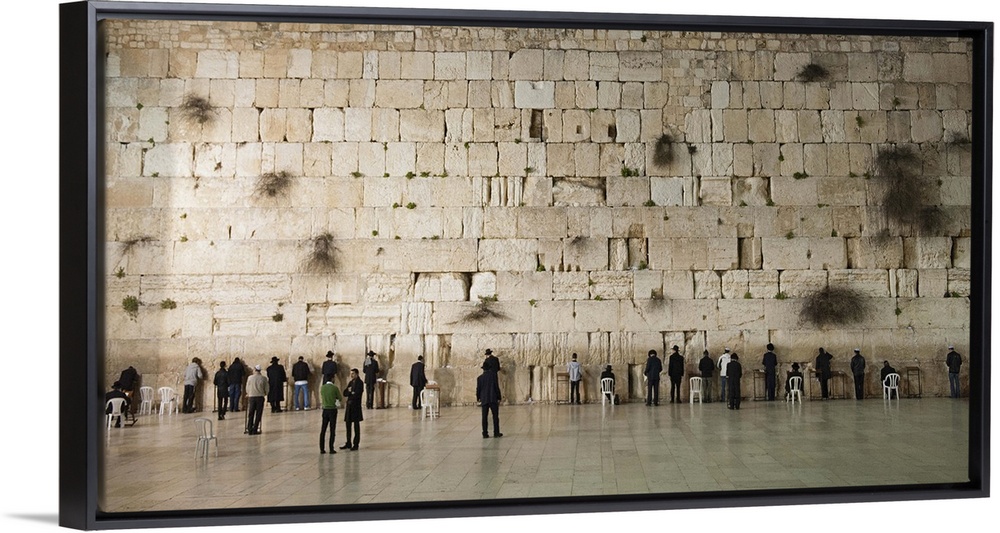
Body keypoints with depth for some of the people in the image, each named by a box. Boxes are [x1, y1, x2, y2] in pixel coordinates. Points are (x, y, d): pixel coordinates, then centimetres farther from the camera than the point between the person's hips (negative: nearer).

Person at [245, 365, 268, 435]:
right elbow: (266, 389, 1)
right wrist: (264, 394, 22)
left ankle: (250, 429, 8)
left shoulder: (250, 378, -3)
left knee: (251, 414, 9)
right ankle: (255, 430, 1)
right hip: (260, 397, -1)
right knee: (258, 414, 4)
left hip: (251, 397, 1)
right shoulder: (263, 378, -4)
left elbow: (247, 388, 5)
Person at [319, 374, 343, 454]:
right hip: (332, 410, -3)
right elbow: (341, 398, -2)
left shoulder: (322, 388, 1)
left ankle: (322, 449, 8)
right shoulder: (335, 388, -11)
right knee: (332, 430, 3)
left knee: (323, 429, 8)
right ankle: (331, 449, 2)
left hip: (325, 410, 3)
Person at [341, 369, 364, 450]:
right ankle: (348, 443, 18)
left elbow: (357, 394, -18)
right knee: (348, 424, 9)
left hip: (356, 407, -7)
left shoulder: (360, 383, -8)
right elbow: (345, 393, 8)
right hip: (349, 406, 7)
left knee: (356, 425, 0)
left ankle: (356, 444, 6)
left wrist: (349, 393, -3)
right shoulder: (351, 382, 13)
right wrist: (351, 392, -12)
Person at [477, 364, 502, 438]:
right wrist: (498, 398, 0)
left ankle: (485, 434, 5)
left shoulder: (479, 378, 1)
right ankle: (496, 433, 4)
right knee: (495, 416, 5)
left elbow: (478, 389, 5)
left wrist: (478, 398, 21)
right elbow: (497, 387, -6)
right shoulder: (493, 375, -5)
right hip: (493, 399, -2)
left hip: (484, 400, 2)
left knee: (484, 417, 5)